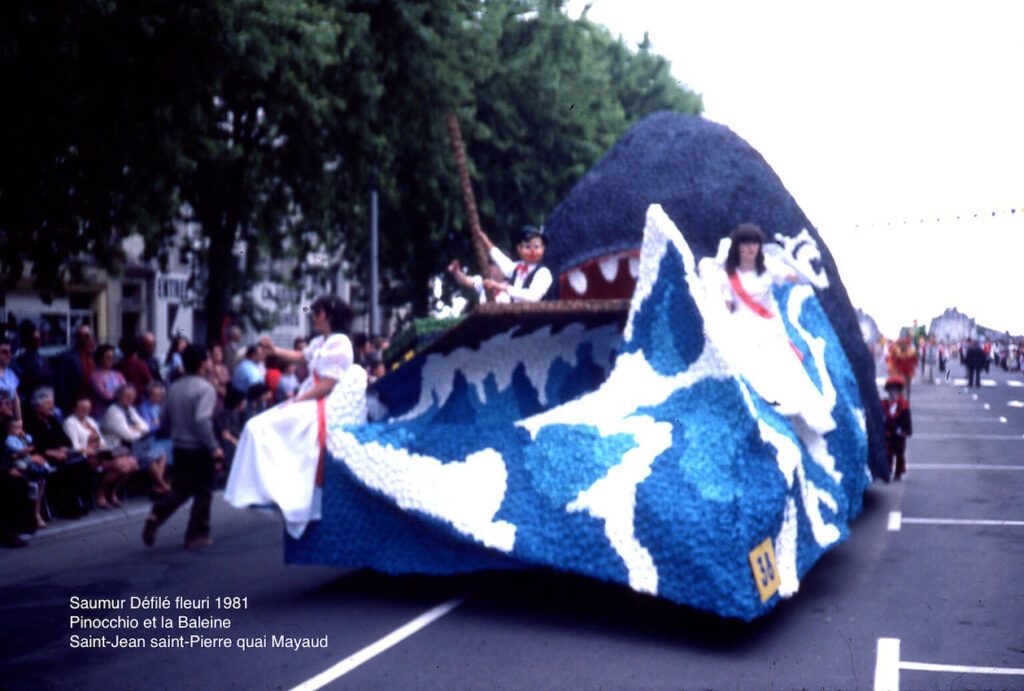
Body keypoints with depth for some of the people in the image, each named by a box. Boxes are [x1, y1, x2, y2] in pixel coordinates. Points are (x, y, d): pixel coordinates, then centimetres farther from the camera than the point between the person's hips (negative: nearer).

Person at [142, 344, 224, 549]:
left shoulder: (174, 388, 5)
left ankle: (156, 515, -7)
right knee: (203, 492, 7)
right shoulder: (205, 388, -16)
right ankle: (196, 535, 10)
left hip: (179, 446, 6)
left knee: (180, 488, 15)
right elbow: (202, 421, -26)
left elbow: (165, 420, 10)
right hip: (199, 448, -6)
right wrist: (213, 447, -22)